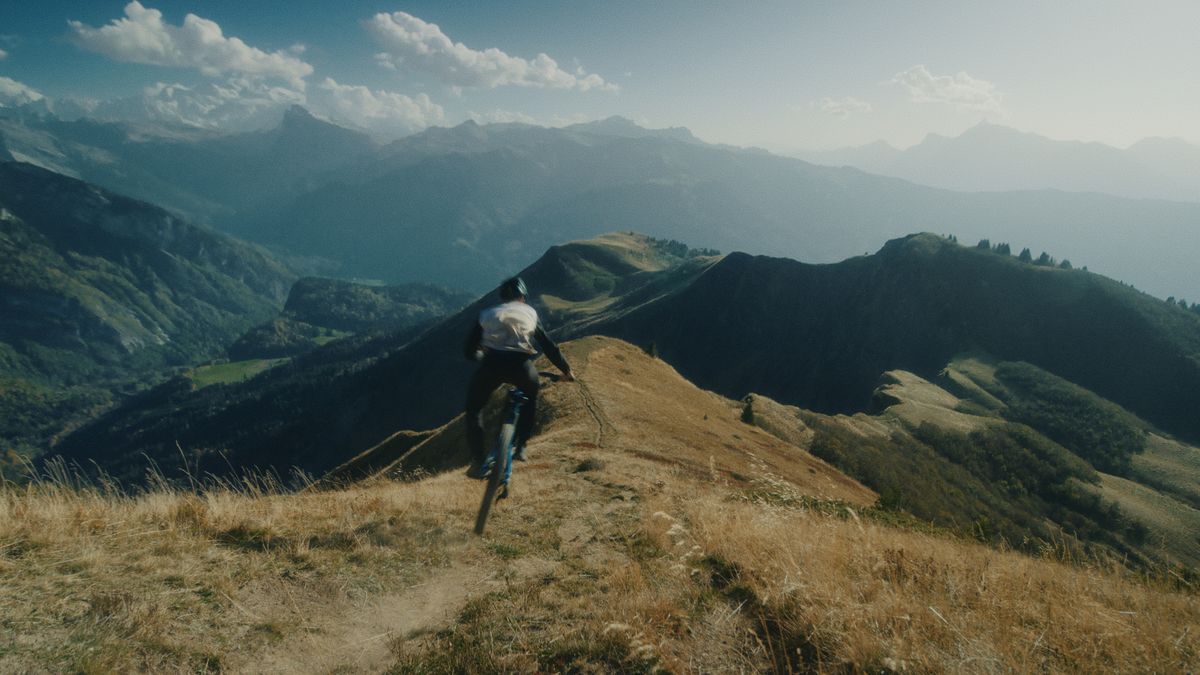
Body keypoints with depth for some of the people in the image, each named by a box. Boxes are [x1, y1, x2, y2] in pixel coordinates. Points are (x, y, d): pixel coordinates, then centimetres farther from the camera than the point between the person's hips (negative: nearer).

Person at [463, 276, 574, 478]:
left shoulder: (487, 315, 24)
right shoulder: (530, 313, 24)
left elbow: (469, 351, 24)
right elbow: (549, 346, 25)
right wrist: (566, 370, 37)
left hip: (492, 364, 0)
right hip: (521, 366, 1)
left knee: (474, 409, 20)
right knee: (530, 400, 33)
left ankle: (478, 462, 8)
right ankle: (519, 447, 25)